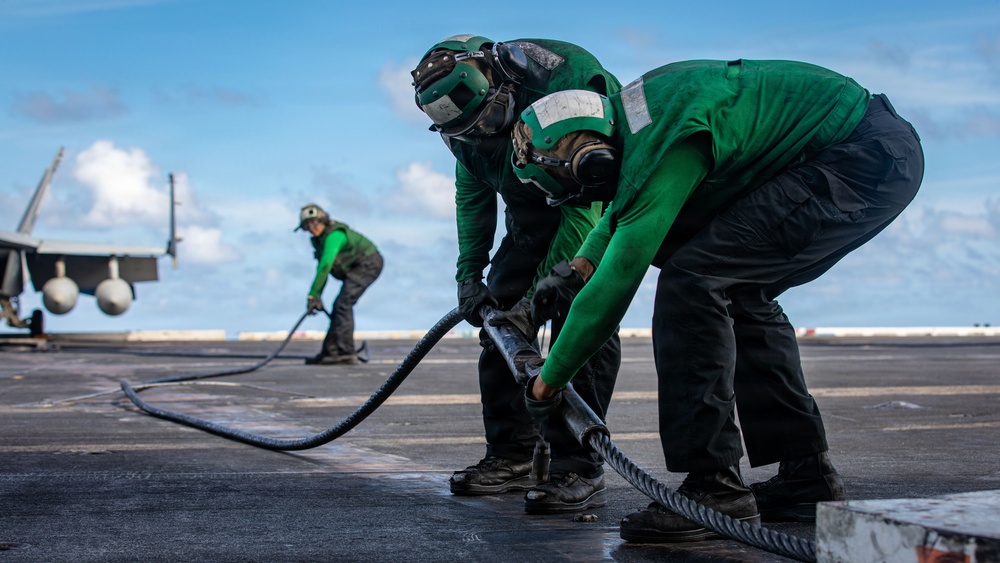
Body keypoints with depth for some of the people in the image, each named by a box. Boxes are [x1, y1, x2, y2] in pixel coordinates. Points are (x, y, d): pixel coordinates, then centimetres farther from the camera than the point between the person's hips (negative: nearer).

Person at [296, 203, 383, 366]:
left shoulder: (334, 235, -25)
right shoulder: (318, 239, 7)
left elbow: (325, 265, -34)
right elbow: (322, 267, 12)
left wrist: (312, 295, -35)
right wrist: (317, 295, 1)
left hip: (367, 264, -10)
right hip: (355, 268, 10)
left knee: (343, 304, -20)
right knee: (339, 307, 10)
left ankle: (347, 352, -25)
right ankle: (330, 351, 16)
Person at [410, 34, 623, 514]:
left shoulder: (565, 80, -36)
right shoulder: (466, 118, -13)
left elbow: (586, 204, -35)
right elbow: (473, 197, 4)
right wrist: (469, 276, -7)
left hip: (603, 204, -7)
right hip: (532, 212, 7)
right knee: (500, 317, -1)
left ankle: (578, 469, -19)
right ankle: (512, 457, 7)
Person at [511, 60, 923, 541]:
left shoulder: (660, 153, -22)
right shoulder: (632, 111, 7)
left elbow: (616, 284, -17)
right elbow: (625, 208, 28)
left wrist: (547, 383, -7)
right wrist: (578, 270, 13)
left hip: (863, 160, -10)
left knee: (693, 280, -14)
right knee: (740, 294, 17)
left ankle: (713, 489, -12)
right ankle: (806, 475, 22)